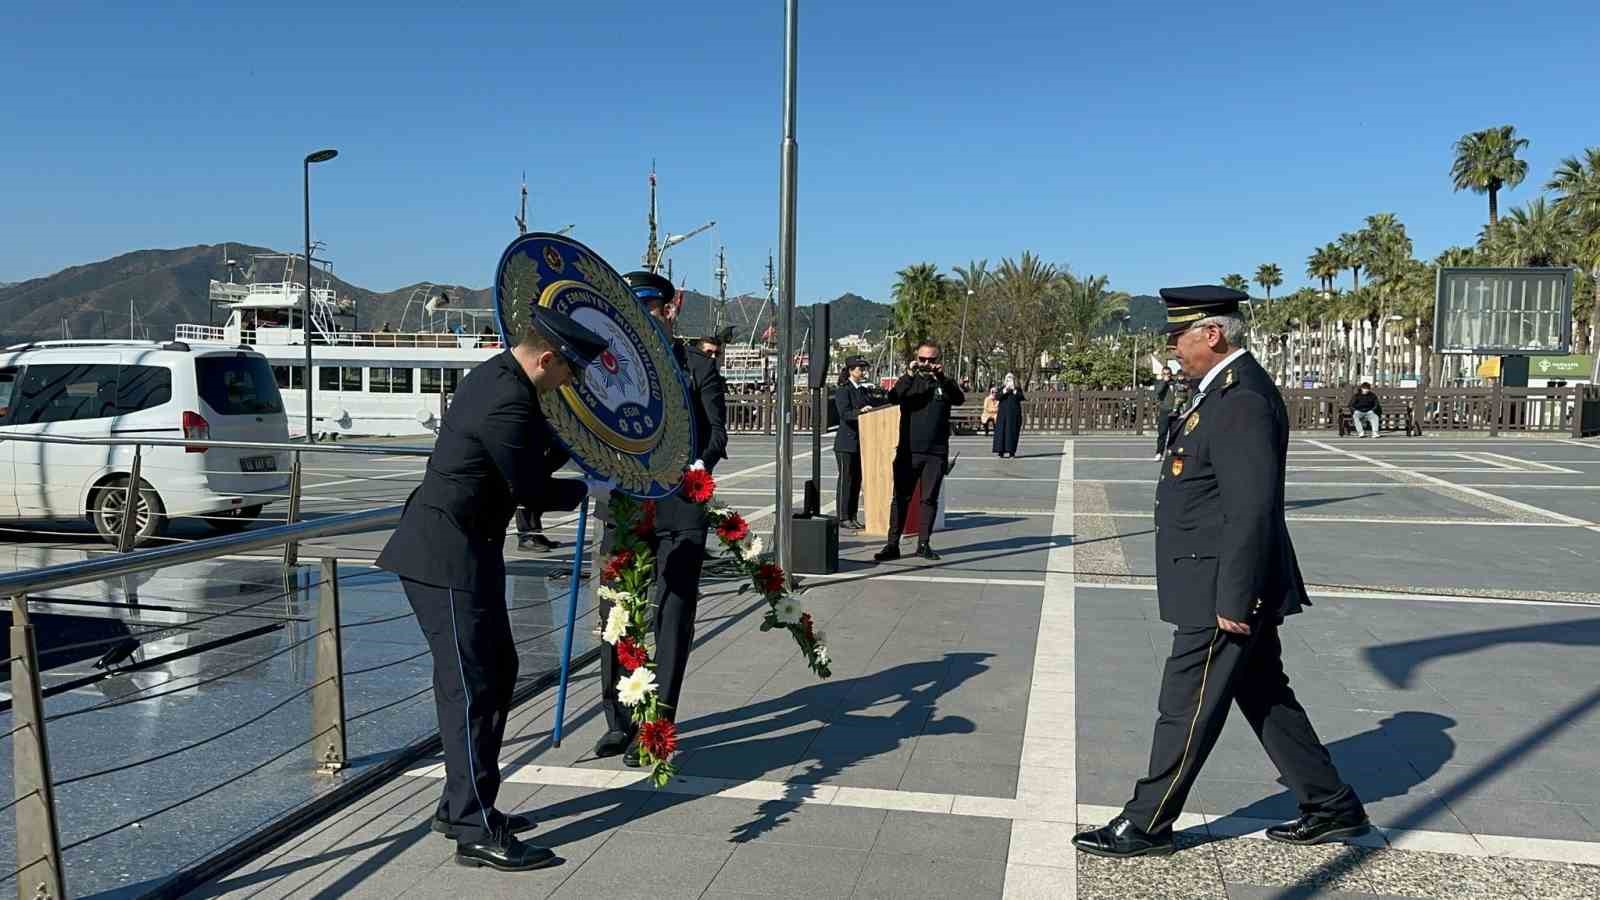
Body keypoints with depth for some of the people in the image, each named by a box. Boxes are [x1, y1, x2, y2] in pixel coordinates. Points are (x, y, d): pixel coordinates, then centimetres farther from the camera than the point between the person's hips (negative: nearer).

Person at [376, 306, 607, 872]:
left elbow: (533, 449, 24)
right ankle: (475, 831, 2)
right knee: (471, 685, -6)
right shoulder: (508, 401, -22)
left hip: (455, 550, 11)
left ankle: (461, 805, 26)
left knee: (497, 671, 16)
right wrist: (583, 490, -1)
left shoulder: (497, 377, 10)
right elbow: (530, 491, -16)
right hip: (448, 557, -11)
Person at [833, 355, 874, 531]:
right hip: (846, 443, -8)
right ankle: (843, 518, 1)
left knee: (857, 480, 9)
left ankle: (853, 517, 15)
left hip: (860, 442, 8)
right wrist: (860, 411, -35)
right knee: (846, 480, -4)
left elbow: (870, 409, 25)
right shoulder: (843, 391, -8)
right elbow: (844, 414, -20)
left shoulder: (862, 390, 16)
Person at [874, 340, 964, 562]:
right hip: (908, 450, 0)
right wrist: (909, 375, -22)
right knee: (901, 498, -1)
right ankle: (892, 545, 2)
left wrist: (942, 377, -23)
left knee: (929, 499, 5)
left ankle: (923, 544, 13)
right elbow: (893, 398, -10)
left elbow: (959, 399, -10)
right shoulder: (909, 380, 9)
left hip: (936, 453, 0)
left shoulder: (944, 382, 9)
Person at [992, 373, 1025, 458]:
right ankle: (1001, 451, -6)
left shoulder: (1018, 389, 10)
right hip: (1003, 412, 0)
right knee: (1002, 431, -6)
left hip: (1014, 413, 0)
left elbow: (1021, 398, -8)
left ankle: (1011, 451, -3)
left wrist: (1014, 390, -17)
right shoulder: (1002, 388, 11)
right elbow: (998, 397, -7)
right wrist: (1005, 390, -18)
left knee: (1012, 431, -4)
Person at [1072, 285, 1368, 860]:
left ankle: (1146, 825, 14)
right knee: (1266, 699, 19)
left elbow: (1253, 510, -25)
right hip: (1232, 585, 11)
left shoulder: (1241, 400, -21)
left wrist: (1233, 602, -22)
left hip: (1224, 591, -11)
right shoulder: (1225, 389, 12)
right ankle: (1331, 807, 31)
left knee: (1186, 709, 1)